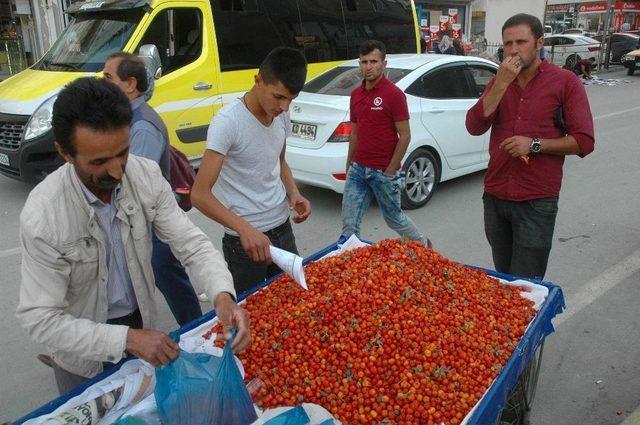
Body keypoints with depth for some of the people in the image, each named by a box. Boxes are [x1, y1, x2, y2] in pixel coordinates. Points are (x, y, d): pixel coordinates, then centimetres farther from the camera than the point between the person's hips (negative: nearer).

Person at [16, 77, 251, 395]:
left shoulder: (146, 176, -21)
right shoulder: (42, 217, -31)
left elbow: (191, 243, -19)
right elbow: (40, 319, -25)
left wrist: (222, 295, -37)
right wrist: (126, 339, -33)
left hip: (141, 320, 3)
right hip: (83, 351, -3)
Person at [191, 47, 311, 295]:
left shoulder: (282, 115, 0)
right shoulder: (227, 122, -21)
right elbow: (199, 194, -24)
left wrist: (294, 193, -1)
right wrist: (244, 229, -36)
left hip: (283, 228, 6)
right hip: (244, 239, -6)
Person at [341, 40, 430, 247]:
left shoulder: (394, 94, -11)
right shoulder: (356, 94, 9)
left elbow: (405, 136, -12)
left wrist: (390, 171, -14)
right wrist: (349, 165, 14)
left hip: (384, 172, -5)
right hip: (358, 169, 5)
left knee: (393, 218, 14)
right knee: (349, 224, 1)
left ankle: (423, 245, 40)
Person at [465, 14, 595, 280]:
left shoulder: (565, 82, -4)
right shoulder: (499, 81, 9)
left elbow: (584, 141, -6)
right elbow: (475, 126, -5)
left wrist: (534, 144, -18)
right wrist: (501, 83, -13)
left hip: (536, 203, -4)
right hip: (494, 198, 4)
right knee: (502, 279, 17)